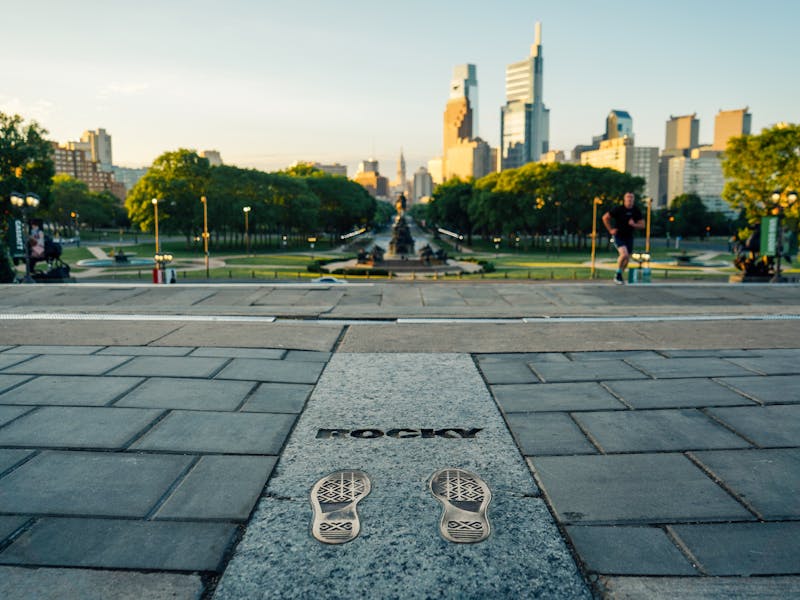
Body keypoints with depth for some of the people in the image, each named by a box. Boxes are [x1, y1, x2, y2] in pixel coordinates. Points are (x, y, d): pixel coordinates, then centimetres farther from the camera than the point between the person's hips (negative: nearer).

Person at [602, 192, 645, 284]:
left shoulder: (636, 210, 0)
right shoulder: (618, 209, -12)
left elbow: (642, 225, 3)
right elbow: (605, 218, -5)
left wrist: (634, 224, -18)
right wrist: (610, 230, -8)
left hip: (629, 237, 5)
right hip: (618, 236, -5)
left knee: (627, 259, 9)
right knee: (624, 254, -24)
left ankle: (619, 276, 29)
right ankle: (618, 274, -5)